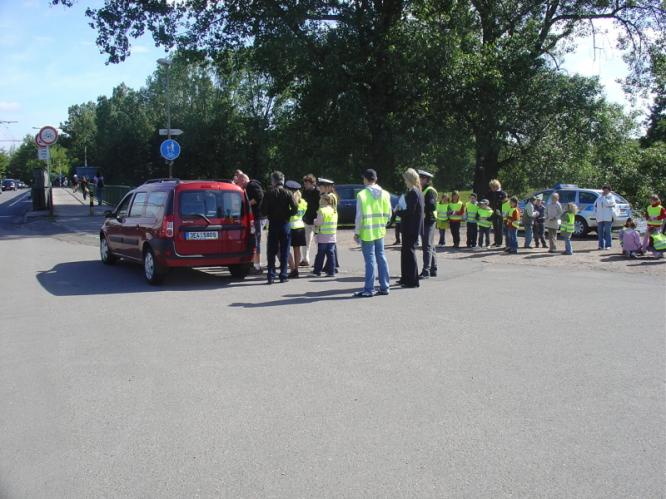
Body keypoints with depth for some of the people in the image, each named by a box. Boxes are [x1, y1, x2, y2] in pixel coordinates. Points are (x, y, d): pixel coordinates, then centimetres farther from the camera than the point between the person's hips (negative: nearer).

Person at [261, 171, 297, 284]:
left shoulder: (269, 194, -4)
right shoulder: (287, 193, -5)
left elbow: (263, 210, -7)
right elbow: (295, 209, -11)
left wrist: (271, 215, 11)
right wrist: (287, 214, 6)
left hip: (273, 225, 0)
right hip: (285, 224, 0)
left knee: (271, 251, 7)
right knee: (284, 251, 6)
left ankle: (271, 276, 3)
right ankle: (283, 276, 6)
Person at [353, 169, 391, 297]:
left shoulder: (362, 194, -12)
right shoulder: (385, 194, 4)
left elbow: (359, 216, -13)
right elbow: (388, 214, 5)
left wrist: (356, 232, -4)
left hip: (367, 232, -5)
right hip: (380, 231, 5)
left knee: (370, 260, -2)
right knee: (381, 258, 12)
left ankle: (369, 289, 2)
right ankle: (384, 287, 17)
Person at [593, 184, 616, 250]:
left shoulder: (611, 197, 3)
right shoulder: (599, 198, 18)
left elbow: (607, 203, -15)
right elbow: (595, 206, 20)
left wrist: (604, 197, -8)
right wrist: (595, 214, 10)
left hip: (608, 218, -5)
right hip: (600, 218, 5)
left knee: (607, 232, -6)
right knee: (600, 232, 5)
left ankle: (607, 245, -3)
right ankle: (601, 245, 10)